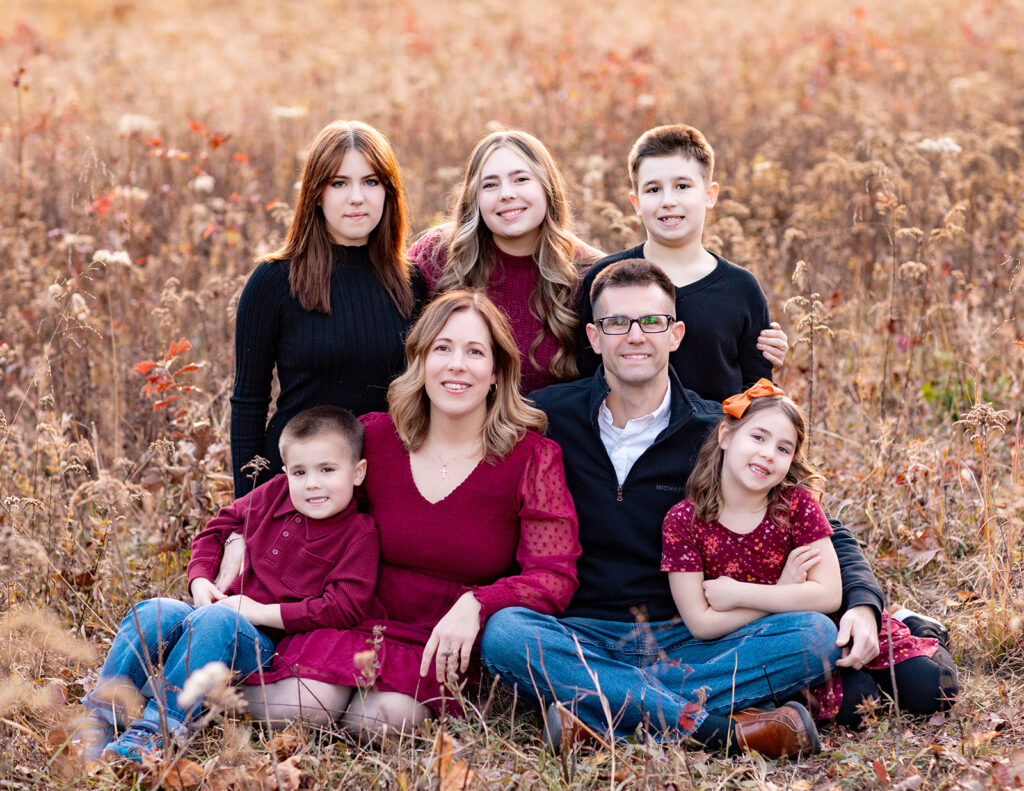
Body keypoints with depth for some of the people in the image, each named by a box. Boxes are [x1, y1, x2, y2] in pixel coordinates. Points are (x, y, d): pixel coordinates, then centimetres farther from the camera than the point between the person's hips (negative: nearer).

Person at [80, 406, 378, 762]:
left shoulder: (360, 535, -7)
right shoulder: (274, 493, 9)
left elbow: (345, 607, -17)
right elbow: (220, 526, 24)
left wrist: (264, 611, -17)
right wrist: (200, 580, 6)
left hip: (266, 640, -5)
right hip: (223, 607, 6)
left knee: (215, 621, -36)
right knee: (153, 613, -22)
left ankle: (156, 728, -41)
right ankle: (102, 717, -21)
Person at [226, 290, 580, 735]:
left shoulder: (532, 459, -8)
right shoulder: (374, 439, 0)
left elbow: (555, 576, -14)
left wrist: (473, 606, -31)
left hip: (450, 648, -2)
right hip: (366, 626, 2)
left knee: (384, 717, -31)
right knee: (302, 707, -26)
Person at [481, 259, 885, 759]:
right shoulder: (546, 418, 3)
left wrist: (862, 604, -13)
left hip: (691, 641, 1)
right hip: (582, 637, -1)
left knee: (816, 635, -23)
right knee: (502, 632, -33)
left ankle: (596, 708, -31)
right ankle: (723, 727, -34)